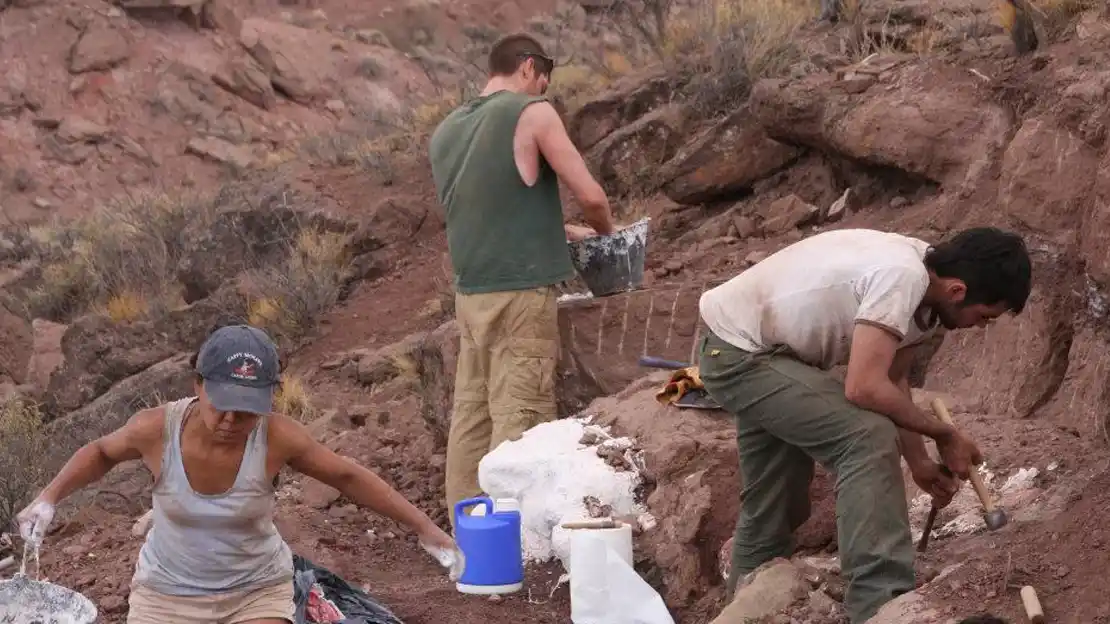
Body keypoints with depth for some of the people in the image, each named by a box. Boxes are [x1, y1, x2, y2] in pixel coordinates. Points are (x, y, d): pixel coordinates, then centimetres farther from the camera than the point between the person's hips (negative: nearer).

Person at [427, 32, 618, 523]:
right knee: (519, 419, -6)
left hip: (470, 293, 7)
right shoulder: (531, 113, -5)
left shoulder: (444, 132, 15)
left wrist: (562, 231, 29)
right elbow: (590, 196, -6)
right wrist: (604, 232, 15)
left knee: (470, 416, 9)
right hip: (519, 294, -7)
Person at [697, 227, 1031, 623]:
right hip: (738, 352, -10)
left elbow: (892, 379, 10)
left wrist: (917, 461, 5)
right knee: (867, 438, -22)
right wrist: (943, 434, -19)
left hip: (752, 348, 10)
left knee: (772, 509, 20)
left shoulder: (924, 285, -1)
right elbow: (865, 389, -33)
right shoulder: (903, 277, -30)